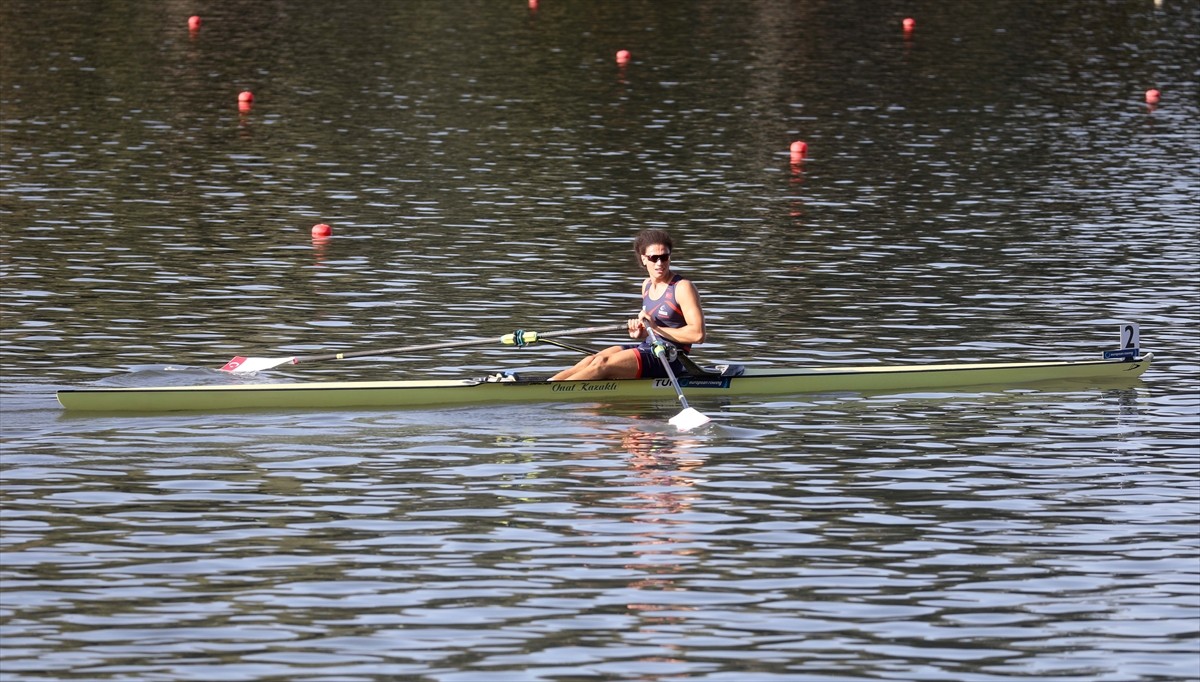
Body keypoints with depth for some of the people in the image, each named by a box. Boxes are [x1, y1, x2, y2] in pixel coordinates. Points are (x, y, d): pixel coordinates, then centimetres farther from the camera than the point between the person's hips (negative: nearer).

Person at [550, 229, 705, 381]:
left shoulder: (682, 287, -12)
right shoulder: (647, 285, 12)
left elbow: (698, 335, -20)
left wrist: (657, 328, -18)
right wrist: (640, 332, 2)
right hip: (647, 348, 8)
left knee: (602, 364, -21)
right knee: (592, 360, -11)